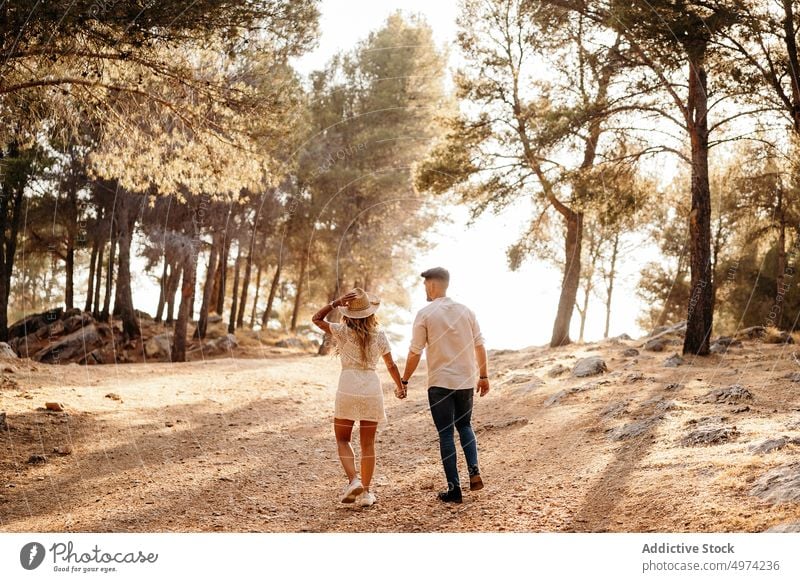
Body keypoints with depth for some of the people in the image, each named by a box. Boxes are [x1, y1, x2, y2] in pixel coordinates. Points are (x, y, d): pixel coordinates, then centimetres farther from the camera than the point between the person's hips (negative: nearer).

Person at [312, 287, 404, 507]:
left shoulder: (343, 331, -5)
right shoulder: (378, 334, 1)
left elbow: (316, 319, 4)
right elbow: (391, 365, 8)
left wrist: (335, 303, -5)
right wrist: (400, 387, 23)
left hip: (348, 389, -2)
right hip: (372, 390, 2)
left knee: (342, 439, 13)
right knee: (368, 444, 10)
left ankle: (353, 480, -6)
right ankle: (365, 492, 10)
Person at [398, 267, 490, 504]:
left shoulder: (425, 314, -8)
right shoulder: (465, 311, 4)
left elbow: (415, 352, -8)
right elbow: (479, 346, 7)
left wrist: (404, 381, 2)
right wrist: (484, 376, 16)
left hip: (439, 383, -4)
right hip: (465, 382, 4)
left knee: (446, 434, 5)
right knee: (464, 425, 23)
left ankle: (454, 489, 5)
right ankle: (474, 471, 4)